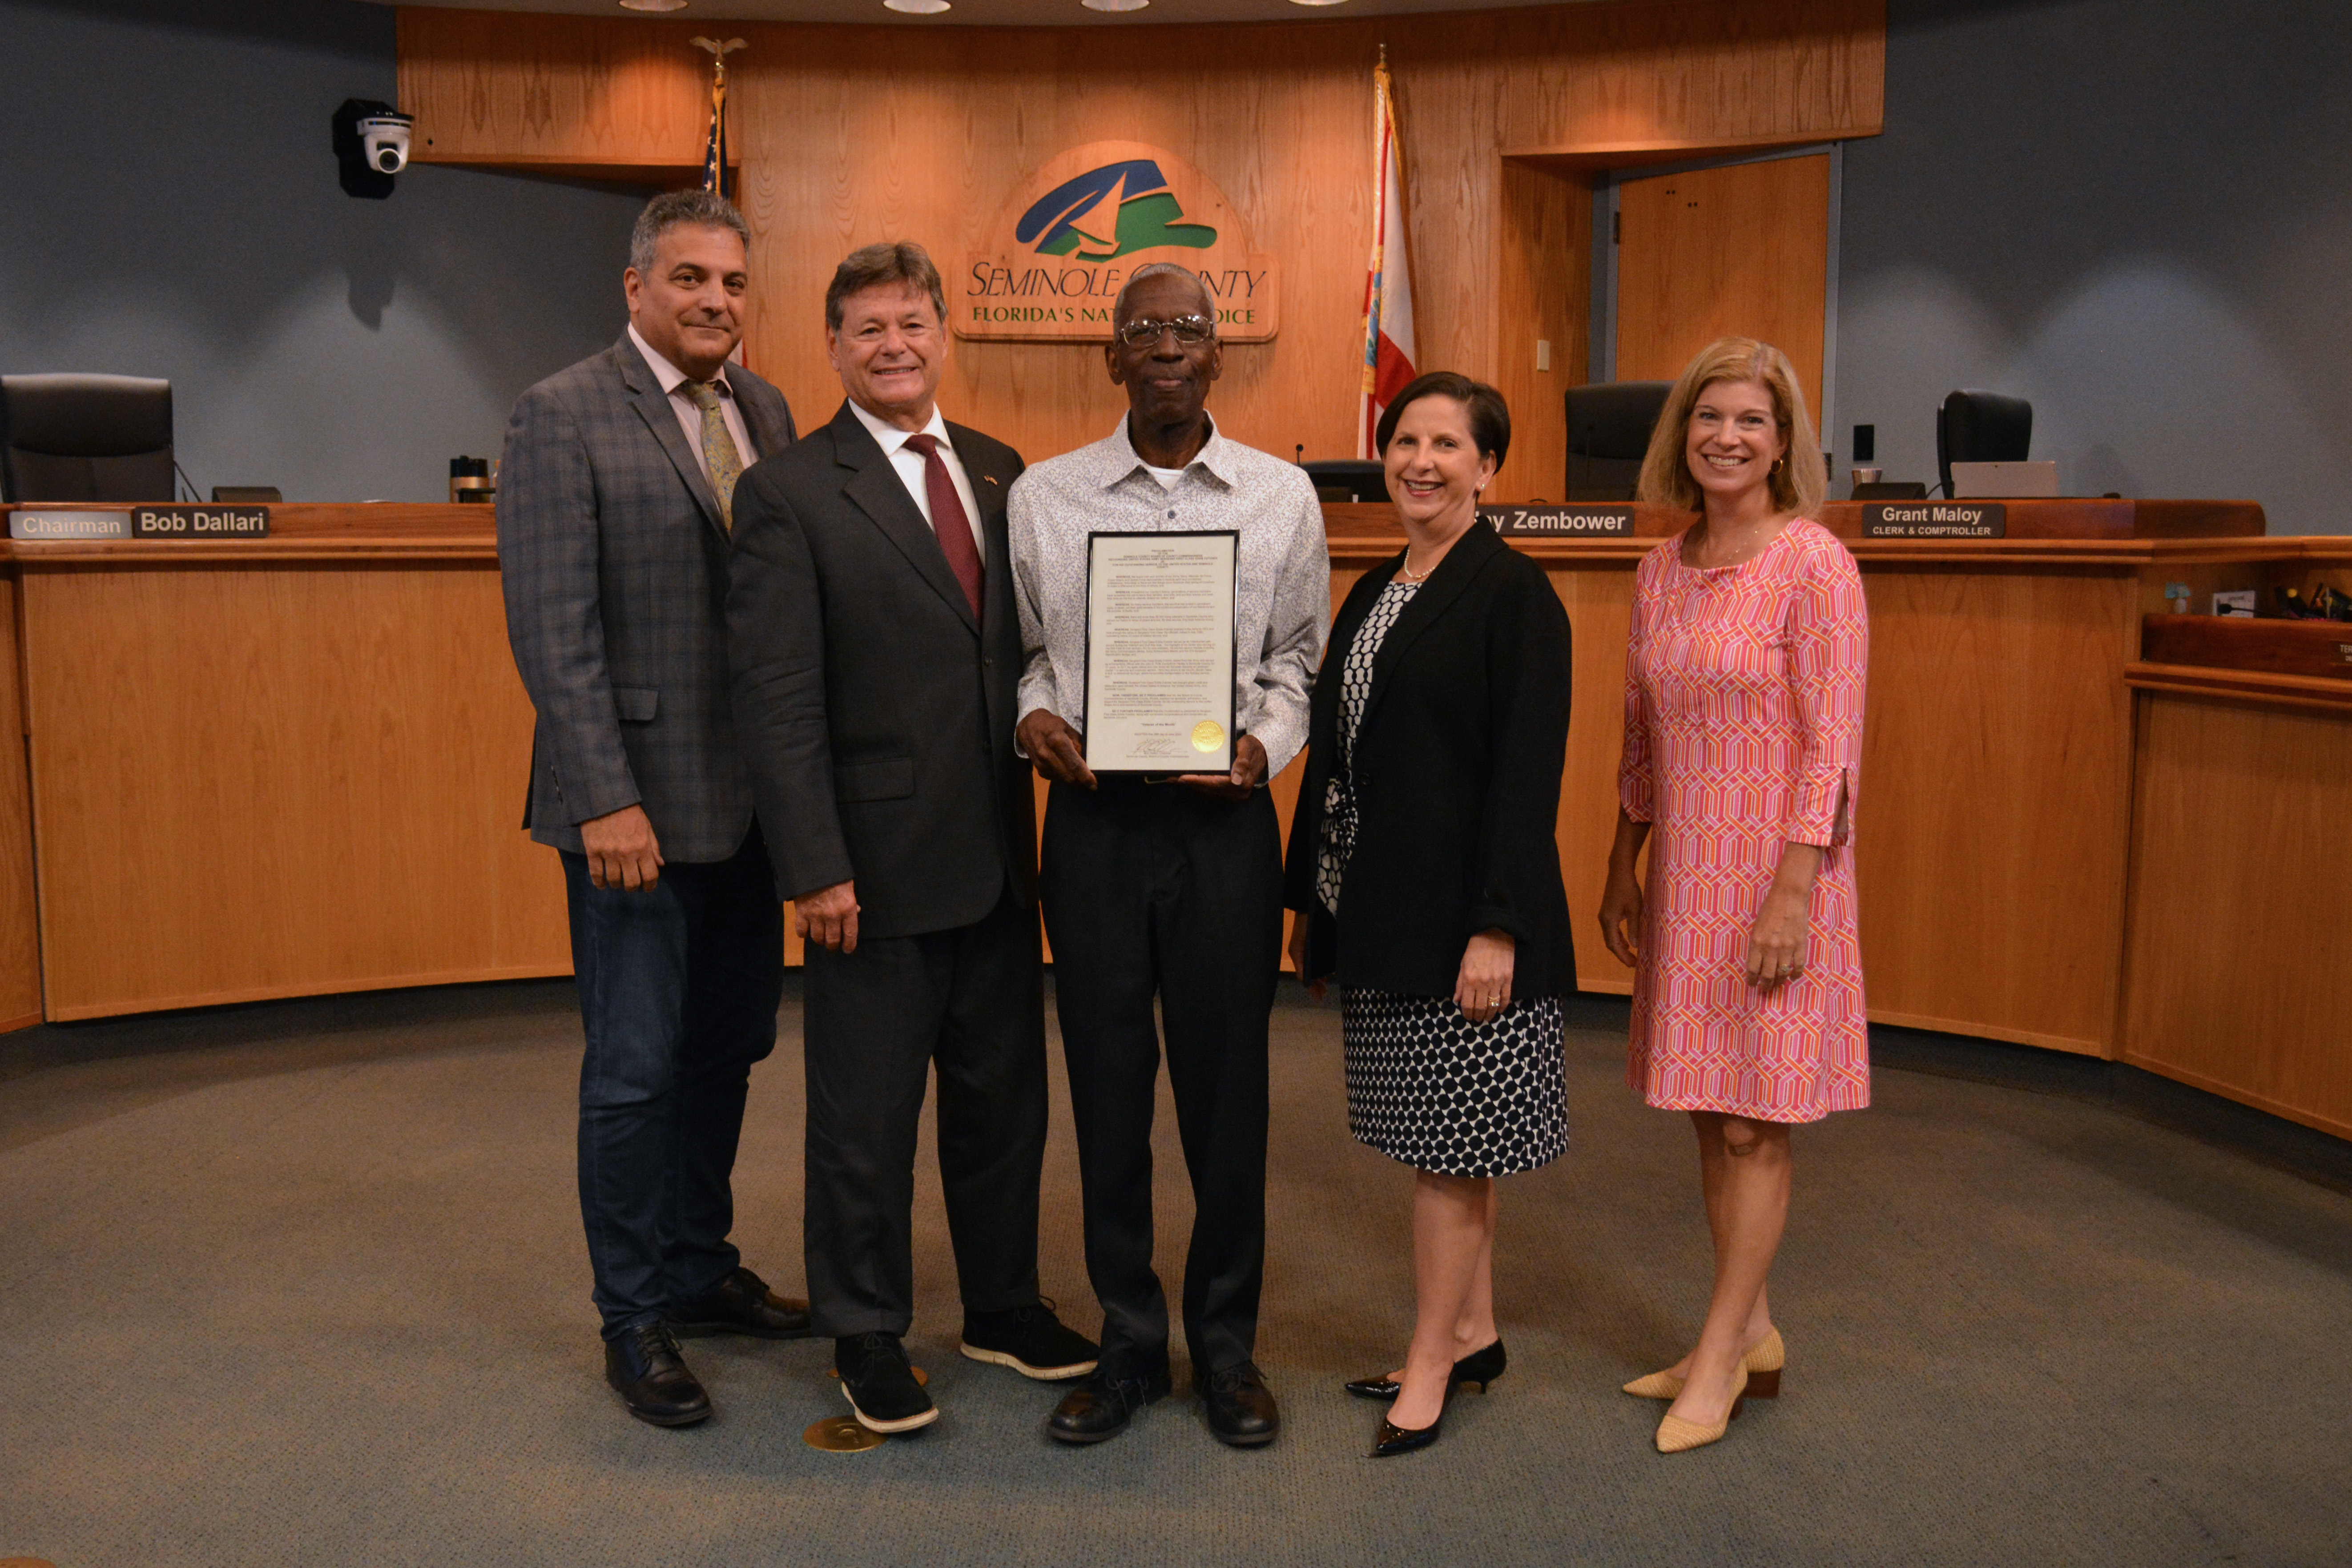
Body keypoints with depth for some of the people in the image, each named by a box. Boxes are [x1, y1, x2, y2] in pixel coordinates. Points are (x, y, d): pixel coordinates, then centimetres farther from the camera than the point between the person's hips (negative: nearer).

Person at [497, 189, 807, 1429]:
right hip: (638, 801, -6)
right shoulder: (563, 417, -9)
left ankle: (699, 1267, 33)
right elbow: (553, 629, -14)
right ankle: (635, 1318, 20)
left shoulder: (765, 412, 10)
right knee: (637, 1071, 4)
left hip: (750, 798, 6)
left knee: (726, 1048, 16)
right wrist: (609, 801, -19)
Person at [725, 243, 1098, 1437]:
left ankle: (1003, 1304, 35)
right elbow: (777, 698, -12)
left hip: (997, 854, 6)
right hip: (878, 863, -5)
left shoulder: (999, 472, 10)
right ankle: (866, 1336, 26)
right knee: (866, 1114, 8)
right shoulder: (790, 494, -8)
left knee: (1005, 1093, 17)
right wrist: (817, 868, -17)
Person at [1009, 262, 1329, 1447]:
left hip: (1225, 816, 0)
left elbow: (1299, 659, 10)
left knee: (1227, 1090, 6)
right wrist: (1034, 718, -8)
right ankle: (1129, 1346, 23)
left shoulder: (1283, 497, 5)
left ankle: (1227, 1346, 24)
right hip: (1092, 814, 1)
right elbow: (1020, 645, 12)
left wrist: (1264, 744, -7)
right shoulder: (1042, 497, 5)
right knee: (1108, 1089, 7)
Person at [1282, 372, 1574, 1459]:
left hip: (1462, 915, -8)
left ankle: (1431, 1368, 12)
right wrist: (1311, 902, 15)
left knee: (1449, 1139, 0)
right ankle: (1474, 1335, 28)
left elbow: (1527, 772, -15)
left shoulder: (1514, 596, -10)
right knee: (1447, 1138, 16)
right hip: (1377, 913, 8)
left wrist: (1497, 928, -20)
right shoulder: (1372, 596, 14)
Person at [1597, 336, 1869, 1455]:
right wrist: (1621, 869, 15)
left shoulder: (1814, 565, -10)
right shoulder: (1660, 572, 9)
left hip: (1772, 873, -7)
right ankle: (1751, 1332, 27)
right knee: (1709, 1114, 13)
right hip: (1684, 876, 7)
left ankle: (1722, 1352, 13)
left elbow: (1832, 745, -14)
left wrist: (1792, 894, -18)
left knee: (1753, 1121, 1)